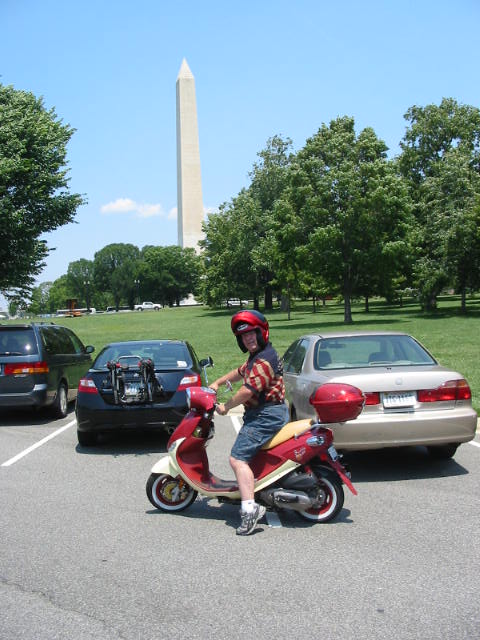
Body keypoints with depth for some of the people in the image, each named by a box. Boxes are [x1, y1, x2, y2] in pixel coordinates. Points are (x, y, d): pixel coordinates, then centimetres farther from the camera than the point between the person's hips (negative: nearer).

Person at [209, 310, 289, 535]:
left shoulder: (264, 360, -18)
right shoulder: (257, 356, 18)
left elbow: (248, 390, -23)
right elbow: (240, 372, 33)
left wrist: (226, 406, -11)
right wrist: (217, 383, 27)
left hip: (265, 416, -12)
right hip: (267, 413, 12)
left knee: (238, 458, -19)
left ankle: (249, 508, -26)